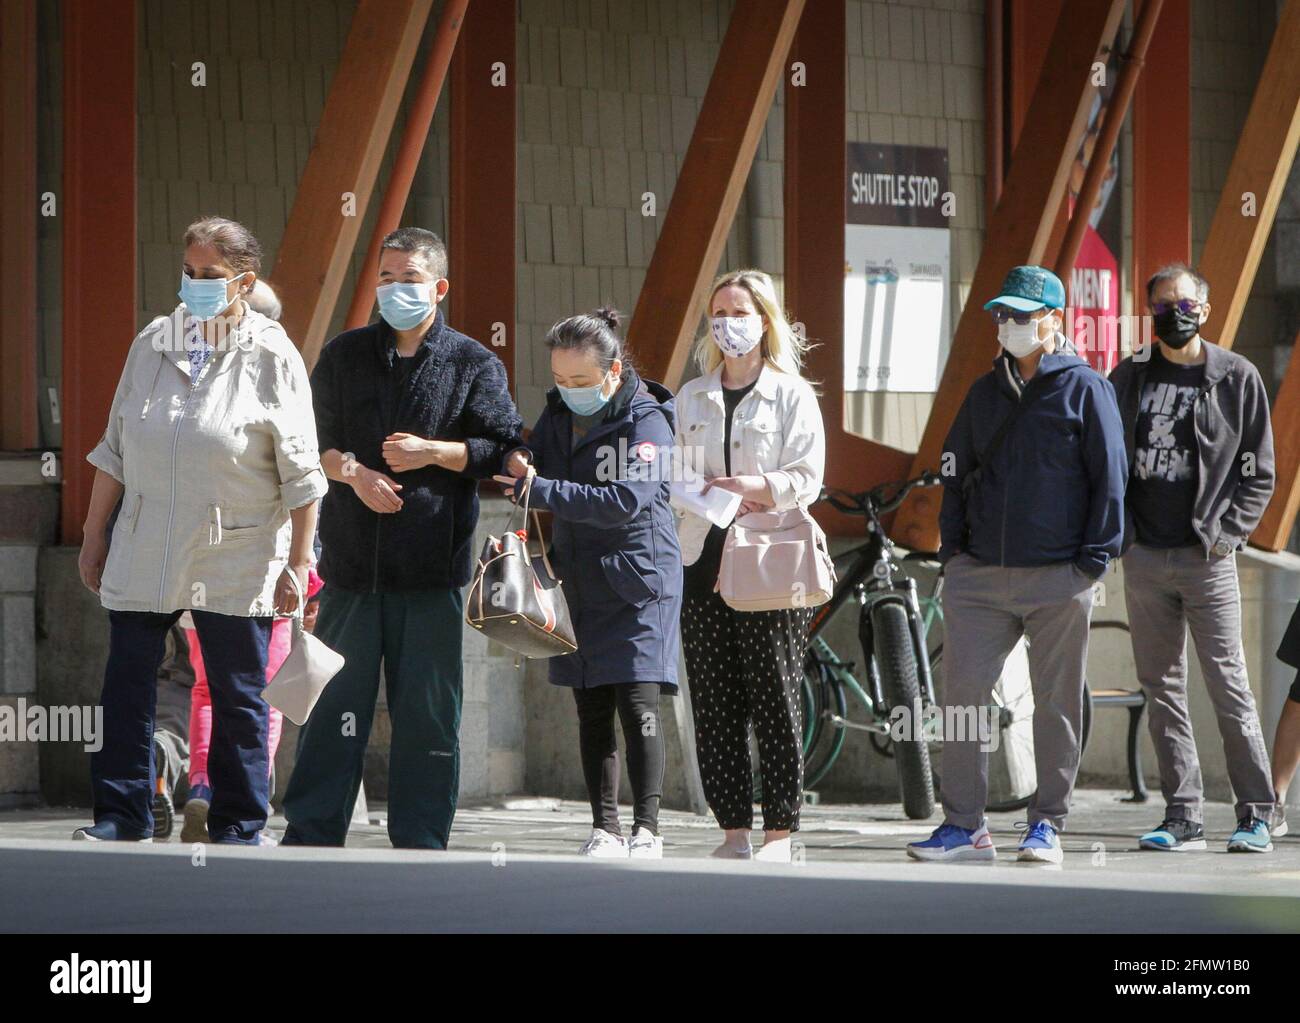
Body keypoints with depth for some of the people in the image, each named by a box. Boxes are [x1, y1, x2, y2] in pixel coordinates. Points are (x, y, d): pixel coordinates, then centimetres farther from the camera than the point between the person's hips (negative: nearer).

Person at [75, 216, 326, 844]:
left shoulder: (272, 357, -4)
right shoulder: (152, 344, 8)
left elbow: (300, 473, -3)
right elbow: (115, 449, 15)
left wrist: (298, 563, -7)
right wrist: (94, 534, 13)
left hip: (237, 561, -4)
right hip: (143, 552, 4)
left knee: (237, 697, 2)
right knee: (126, 686, 1)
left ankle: (237, 827, 9)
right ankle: (121, 818, 7)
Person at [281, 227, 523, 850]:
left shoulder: (474, 365, 6)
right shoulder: (346, 355, 12)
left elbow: (504, 448, 2)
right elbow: (311, 439, 10)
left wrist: (434, 454, -10)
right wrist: (352, 471, -8)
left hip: (434, 562, -1)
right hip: (353, 558, 1)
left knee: (428, 710, 1)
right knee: (334, 701, 1)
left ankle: (420, 841, 8)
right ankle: (310, 833, 6)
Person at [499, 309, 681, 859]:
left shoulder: (647, 422, -13)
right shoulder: (558, 412, 9)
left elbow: (626, 502, -23)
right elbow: (532, 467, 17)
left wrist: (540, 489, -24)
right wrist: (520, 464, -9)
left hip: (637, 585, -6)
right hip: (578, 583, 7)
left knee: (638, 706, -11)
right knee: (591, 711, 7)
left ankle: (646, 829, -6)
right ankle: (605, 828, 12)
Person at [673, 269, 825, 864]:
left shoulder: (791, 394, 3)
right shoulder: (692, 398, 16)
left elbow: (806, 478, -5)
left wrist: (753, 487, -19)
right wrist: (718, 496, -9)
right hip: (704, 560, 4)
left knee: (774, 701, -5)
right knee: (714, 703, 2)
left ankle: (778, 831, -1)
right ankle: (733, 830, 6)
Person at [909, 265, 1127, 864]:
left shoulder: (1084, 388, 1)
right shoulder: (986, 392, 16)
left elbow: (1110, 476, -1)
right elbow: (955, 470, 22)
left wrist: (1094, 558, -6)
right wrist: (952, 544, 11)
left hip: (1058, 578, -4)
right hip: (980, 573, 4)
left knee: (1057, 702, 1)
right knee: (964, 692, -2)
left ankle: (1047, 825, 9)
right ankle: (963, 825, 2)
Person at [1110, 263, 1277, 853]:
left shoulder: (1236, 379, 2)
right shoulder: (1129, 378, 10)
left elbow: (1258, 472, 4)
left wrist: (1228, 532, -6)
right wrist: (1117, 529, 3)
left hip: (1207, 559, -3)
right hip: (1143, 557, 3)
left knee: (1228, 687, -6)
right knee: (1162, 690, 4)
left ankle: (1256, 814, 0)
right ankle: (1183, 817, 8)